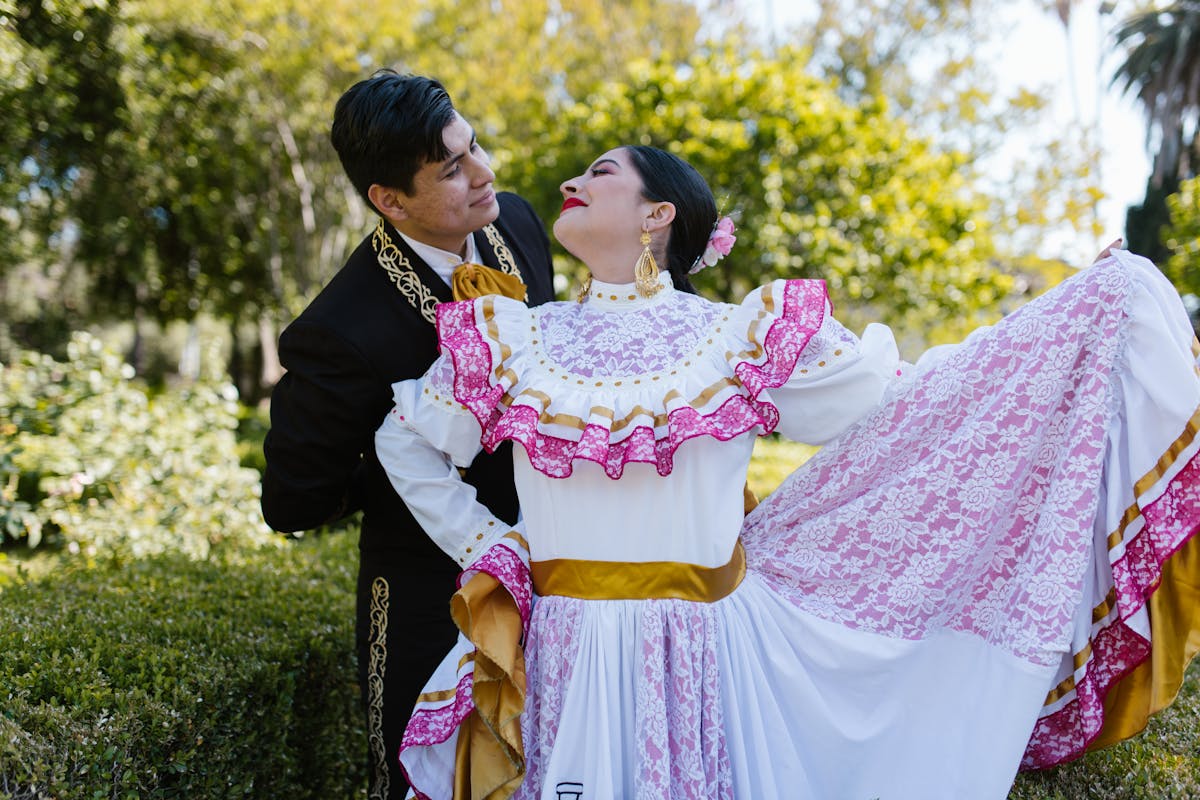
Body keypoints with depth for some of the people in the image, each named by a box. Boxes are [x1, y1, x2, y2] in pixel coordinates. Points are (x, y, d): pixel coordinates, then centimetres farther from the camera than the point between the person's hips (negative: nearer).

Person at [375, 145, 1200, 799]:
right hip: (568, 665, 1)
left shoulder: (744, 337, -2)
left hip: (713, 660, -1)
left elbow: (903, 400, 0)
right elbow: (406, 445, 15)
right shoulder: (512, 337, 3)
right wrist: (484, 549, 5)